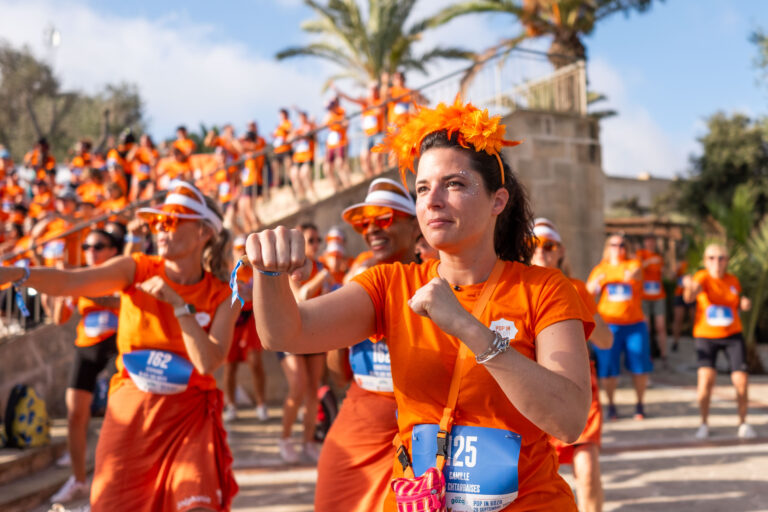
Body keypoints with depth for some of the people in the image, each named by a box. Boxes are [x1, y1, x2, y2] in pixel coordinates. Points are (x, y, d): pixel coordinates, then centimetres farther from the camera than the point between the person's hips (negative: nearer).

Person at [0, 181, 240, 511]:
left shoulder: (221, 297, -4)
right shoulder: (136, 269, -4)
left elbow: (208, 363, -16)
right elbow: (68, 281, -20)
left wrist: (179, 304, -20)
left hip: (188, 417, -1)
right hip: (129, 412, 1)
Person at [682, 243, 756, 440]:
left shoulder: (733, 280, 2)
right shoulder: (703, 277, -13)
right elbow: (689, 297, -36)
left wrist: (744, 304, -4)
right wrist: (689, 288, -59)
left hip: (733, 336, 3)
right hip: (706, 336, -3)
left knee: (741, 381, -5)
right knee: (706, 377, -18)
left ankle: (743, 423, 18)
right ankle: (704, 423, 3)